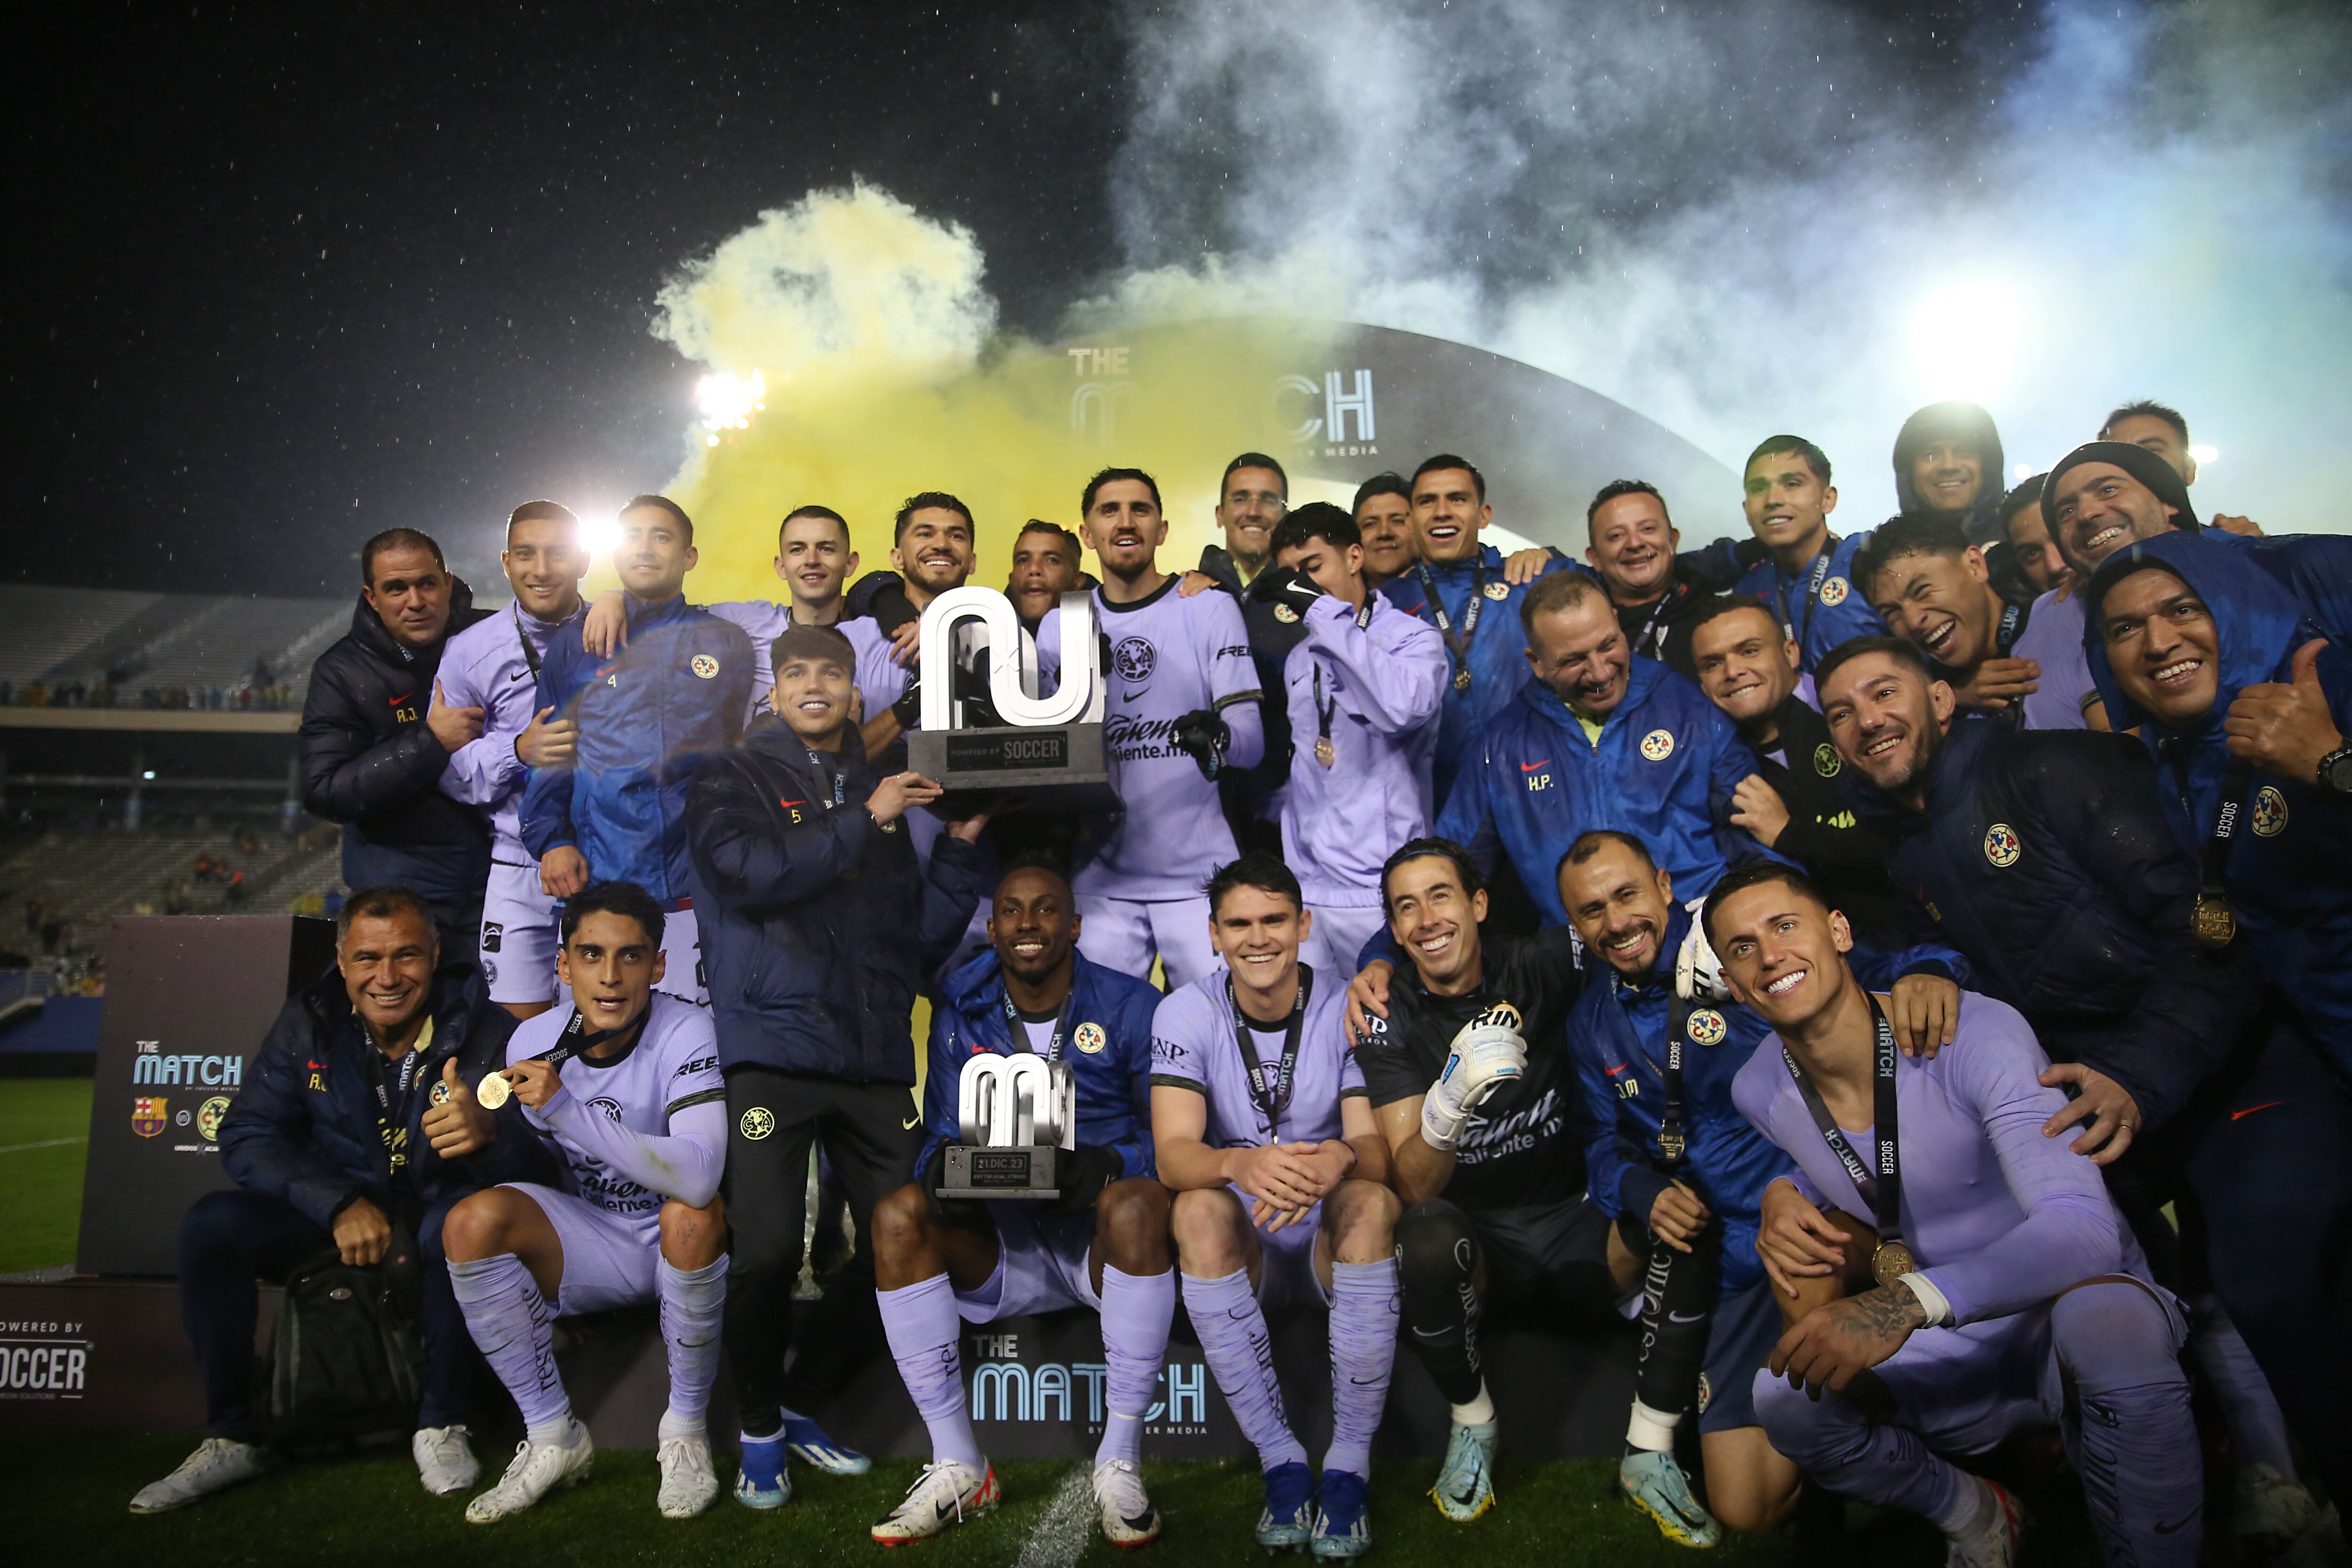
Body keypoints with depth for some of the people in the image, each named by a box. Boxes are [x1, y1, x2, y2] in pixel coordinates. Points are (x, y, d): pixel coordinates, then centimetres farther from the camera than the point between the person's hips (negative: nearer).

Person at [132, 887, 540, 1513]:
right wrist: (340, 1205, -24)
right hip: (336, 1227, 3)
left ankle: (441, 1423, -15)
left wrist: (488, 1133, -49)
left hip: (434, 1218, -3)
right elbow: (246, 1136, -8)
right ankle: (234, 1436, -4)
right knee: (212, 1221, -21)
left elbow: (536, 1158, -22)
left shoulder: (486, 1030, -15)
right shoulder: (309, 1023, -5)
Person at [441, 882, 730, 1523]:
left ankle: (685, 1430, -11)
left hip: (680, 1251, -4)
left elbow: (698, 1176, -39)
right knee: (473, 1220, -20)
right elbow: (533, 1167, 12)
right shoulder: (534, 1042, -6)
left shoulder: (686, 1032, -22)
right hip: (587, 1245, 4)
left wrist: (569, 1111, -40)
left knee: (691, 1214, -36)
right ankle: (553, 1438, -4)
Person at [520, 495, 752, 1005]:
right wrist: (553, 840, -2)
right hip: (596, 886, 0)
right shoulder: (575, 648, 13)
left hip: (702, 890, 0)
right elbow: (545, 755, 13)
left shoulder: (728, 644, 12)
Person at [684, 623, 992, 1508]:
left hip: (874, 1055, 5)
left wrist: (961, 846, 3)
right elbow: (752, 874, -15)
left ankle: (801, 1404, 27)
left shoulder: (883, 791, 18)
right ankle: (759, 1428, 15)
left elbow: (924, 936, 14)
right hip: (774, 1045, -4)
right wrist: (864, 821, -11)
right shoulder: (735, 778, 7)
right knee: (768, 1249, -12)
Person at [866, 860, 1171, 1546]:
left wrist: (1105, 1167, -26)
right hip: (1002, 1249, 3)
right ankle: (957, 1468, -18)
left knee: (1140, 1202, -35)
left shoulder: (1132, 1008, -1)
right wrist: (941, 1168, -20)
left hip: (1103, 1245, -3)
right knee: (897, 1214, -23)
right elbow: (942, 1135, 6)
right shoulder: (961, 1017, 8)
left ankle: (1120, 1463, -25)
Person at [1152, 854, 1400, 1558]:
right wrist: (1241, 1164, -42)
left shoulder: (1349, 1010, -8)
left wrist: (1340, 1160, -42)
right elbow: (1173, 1154, -19)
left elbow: (1378, 1150, -16)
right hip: (1240, 1251, 1)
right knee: (1198, 1209, -32)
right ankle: (1281, 1461, -20)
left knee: (1373, 1203, -32)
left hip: (1334, 1242, 0)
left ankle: (1350, 1465, -20)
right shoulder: (1186, 1013, -8)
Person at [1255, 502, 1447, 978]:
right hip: (1305, 890, 6)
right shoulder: (1300, 659, 17)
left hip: (1380, 891, -6)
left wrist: (1322, 610, -21)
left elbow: (1403, 707, -27)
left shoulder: (1413, 638, -4)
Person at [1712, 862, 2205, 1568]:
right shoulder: (1756, 1092, -7)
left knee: (2104, 1318, -40)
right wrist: (1780, 1195, -9)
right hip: (1954, 1356, 5)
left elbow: (2083, 1227, -34)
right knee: (1784, 1396, -23)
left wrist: (1911, 1298, -49)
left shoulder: (1974, 1033, -24)